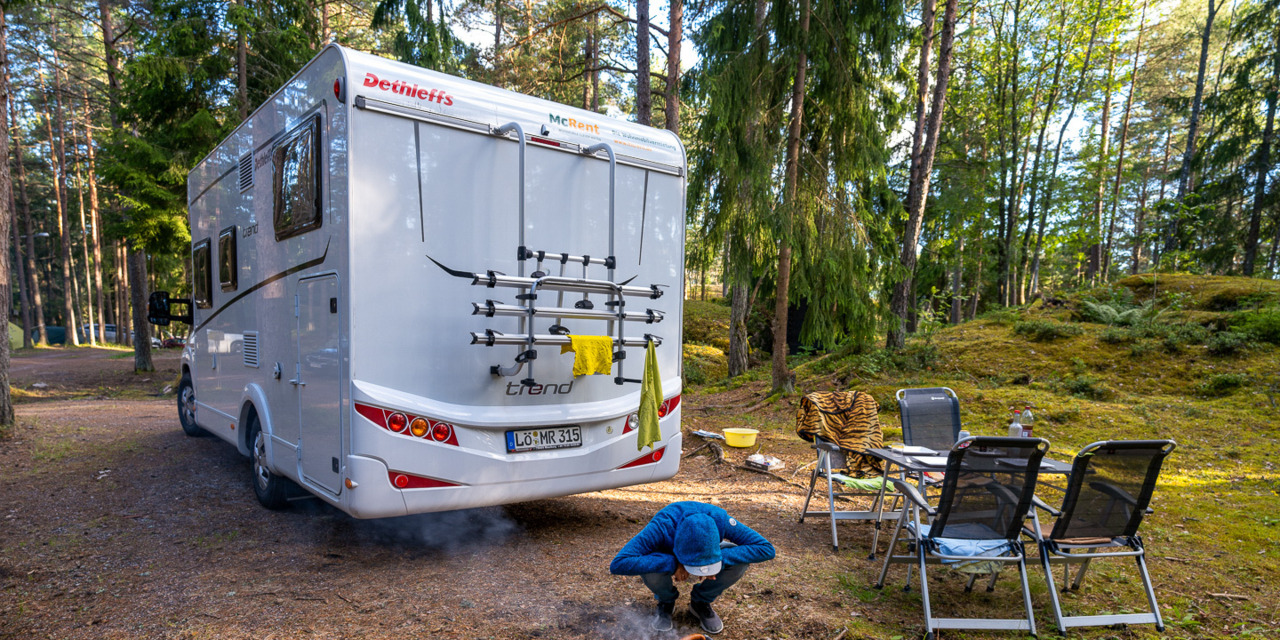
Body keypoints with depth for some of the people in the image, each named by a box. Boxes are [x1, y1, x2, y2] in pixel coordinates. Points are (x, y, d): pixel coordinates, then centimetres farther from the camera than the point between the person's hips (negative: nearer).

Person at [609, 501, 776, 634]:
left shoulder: (720, 520, -36)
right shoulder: (662, 526, -41)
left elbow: (766, 549, -32)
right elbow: (618, 564, -48)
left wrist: (721, 557, -42)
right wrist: (672, 564, -49)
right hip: (669, 555, -2)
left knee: (739, 562, -29)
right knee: (649, 569, -37)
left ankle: (700, 602, 0)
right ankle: (666, 603, -1)